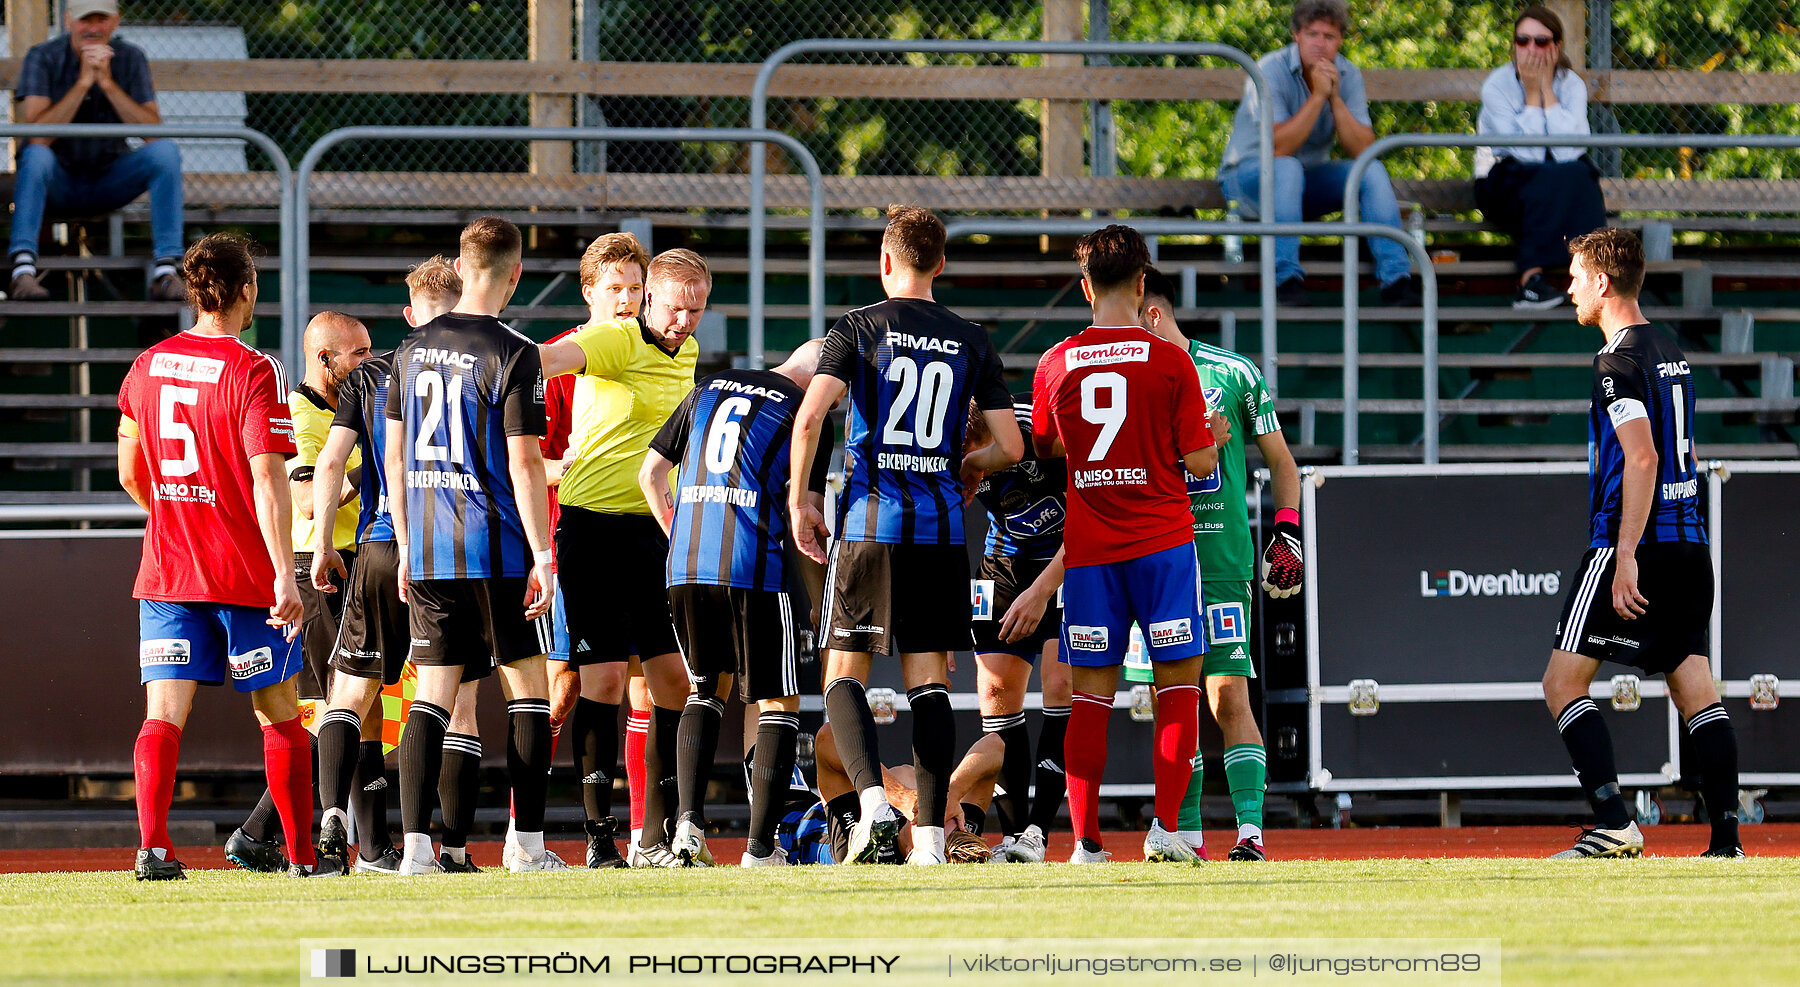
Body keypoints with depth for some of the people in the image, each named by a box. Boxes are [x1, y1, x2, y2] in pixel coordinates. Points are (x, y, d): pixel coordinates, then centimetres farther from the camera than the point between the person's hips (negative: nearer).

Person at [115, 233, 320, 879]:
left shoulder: (147, 366, 6)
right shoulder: (253, 372, -12)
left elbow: (130, 474, 14)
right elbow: (267, 481, -18)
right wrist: (285, 575, -20)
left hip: (165, 573, 4)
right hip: (247, 575, -4)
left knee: (164, 715, -3)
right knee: (279, 716, 10)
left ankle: (151, 845, -20)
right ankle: (304, 855, 15)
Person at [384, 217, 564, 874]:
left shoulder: (413, 350, 7)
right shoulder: (513, 355, -10)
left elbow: (395, 455, 12)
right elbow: (524, 464, -13)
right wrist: (542, 558, -9)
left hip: (428, 550, 5)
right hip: (497, 549, -5)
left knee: (431, 696, 4)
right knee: (528, 688, 7)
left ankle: (415, 843, -7)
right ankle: (527, 843, 5)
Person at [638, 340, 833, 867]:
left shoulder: (707, 390, 16)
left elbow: (650, 474, 19)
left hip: (686, 567, 5)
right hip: (759, 570, -5)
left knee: (707, 691, 21)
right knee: (779, 706, 6)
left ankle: (688, 819, 1)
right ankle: (760, 847, -1)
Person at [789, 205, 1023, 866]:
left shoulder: (859, 328, -1)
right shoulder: (971, 343, 7)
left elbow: (810, 417, -12)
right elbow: (1011, 446, 5)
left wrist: (798, 500, -1)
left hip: (869, 523, -3)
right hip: (941, 529, 3)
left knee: (844, 670, 5)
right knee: (929, 682, 6)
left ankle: (873, 797, -17)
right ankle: (931, 836, 0)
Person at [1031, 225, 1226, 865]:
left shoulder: (1057, 364, 1)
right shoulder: (1170, 361, -6)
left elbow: (1043, 447, 17)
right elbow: (1199, 461, -5)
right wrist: (1214, 437, 17)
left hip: (1089, 548, 2)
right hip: (1162, 543, -2)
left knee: (1092, 694, 5)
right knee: (1177, 683, 5)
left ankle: (1086, 841, 0)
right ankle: (1165, 828, -6)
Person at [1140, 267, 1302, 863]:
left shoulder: (1234, 375, 2)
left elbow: (1280, 462, 10)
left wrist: (1287, 530, 0)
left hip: (1223, 562, -3)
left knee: (1229, 697, -11)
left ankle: (1250, 830, -13)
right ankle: (1186, 835, 10)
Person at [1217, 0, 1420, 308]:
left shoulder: (1348, 76, -3)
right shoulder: (1271, 71, -18)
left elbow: (1363, 151, -13)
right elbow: (1278, 148, -29)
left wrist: (1335, 98, -23)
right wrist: (1318, 96, -29)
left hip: (1307, 182, 5)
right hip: (1248, 176, -5)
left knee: (1373, 171, -18)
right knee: (1287, 168, -37)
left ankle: (1395, 281, -22)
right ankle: (1286, 280, -41)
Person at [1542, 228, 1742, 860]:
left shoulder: (1620, 360, -11)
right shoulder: (1670, 353, 16)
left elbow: (1642, 459, -19)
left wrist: (1626, 557, -22)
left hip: (1636, 545, -8)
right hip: (1690, 544, 8)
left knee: (1563, 682, -2)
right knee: (1695, 688, 5)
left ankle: (1614, 825, -14)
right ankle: (1726, 837, -4)